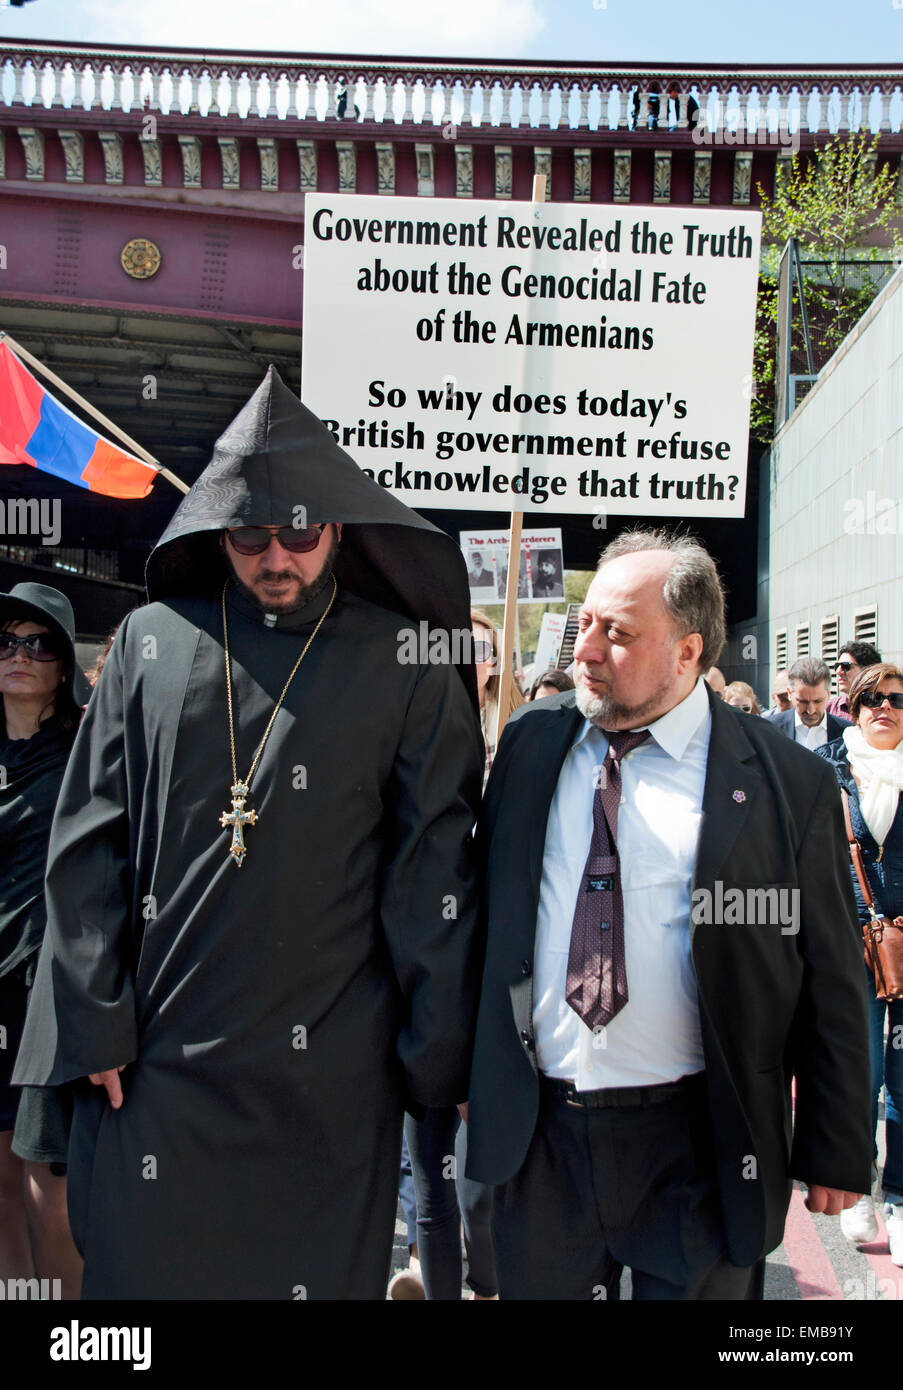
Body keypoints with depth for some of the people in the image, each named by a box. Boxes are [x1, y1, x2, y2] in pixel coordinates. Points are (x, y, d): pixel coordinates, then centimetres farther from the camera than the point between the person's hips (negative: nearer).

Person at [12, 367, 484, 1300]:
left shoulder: (404, 663, -2)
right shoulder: (151, 644, 5)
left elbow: (435, 870, -2)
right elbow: (87, 847, 5)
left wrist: (437, 1060, -2)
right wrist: (96, 1027, 1)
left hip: (331, 1081, -1)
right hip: (155, 1060, 2)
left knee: (321, 1270, 10)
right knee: (138, 1265, 12)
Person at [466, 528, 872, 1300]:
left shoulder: (788, 781, -9)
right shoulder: (529, 741, 1)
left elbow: (831, 987, -4)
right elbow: (482, 906, 10)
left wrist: (837, 1152, 0)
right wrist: (462, 1062, 11)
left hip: (695, 1147, -3)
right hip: (535, 1129, 3)